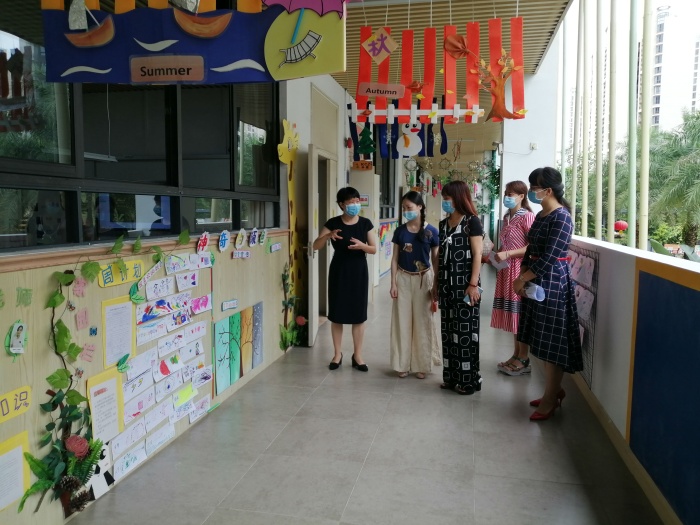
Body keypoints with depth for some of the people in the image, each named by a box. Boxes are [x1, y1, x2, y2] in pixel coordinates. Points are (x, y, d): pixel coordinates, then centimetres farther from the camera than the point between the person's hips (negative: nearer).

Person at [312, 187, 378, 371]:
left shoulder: (365, 223, 0)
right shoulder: (333, 223, -4)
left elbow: (374, 249, 1)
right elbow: (316, 246, -8)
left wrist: (362, 245, -20)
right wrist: (328, 235, -27)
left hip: (359, 271, 1)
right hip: (339, 271, -1)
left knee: (359, 314, 4)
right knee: (337, 314, 4)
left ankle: (357, 355, 17)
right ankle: (337, 354, 19)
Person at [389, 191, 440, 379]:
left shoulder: (431, 231, -6)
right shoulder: (400, 231, 0)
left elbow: (435, 260, -1)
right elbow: (395, 258, 4)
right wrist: (393, 283, -2)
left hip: (423, 279, -2)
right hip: (403, 279, 2)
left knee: (422, 321, 5)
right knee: (403, 321, 5)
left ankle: (421, 365, 17)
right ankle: (403, 364, 16)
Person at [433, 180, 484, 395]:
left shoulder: (472, 222, -7)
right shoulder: (443, 224, 12)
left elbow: (477, 255, -11)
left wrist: (473, 284, -17)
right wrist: (436, 282, 14)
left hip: (464, 283, -7)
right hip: (447, 284, 7)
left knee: (465, 330, -1)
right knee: (448, 330, 9)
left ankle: (468, 380, 8)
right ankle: (451, 376, 19)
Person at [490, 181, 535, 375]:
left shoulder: (527, 216, -11)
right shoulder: (507, 217, 14)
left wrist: (507, 254, -22)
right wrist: (497, 254, 5)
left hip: (520, 268, -8)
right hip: (506, 269, 8)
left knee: (521, 312, -2)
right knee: (512, 312, 11)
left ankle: (524, 360, 7)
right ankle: (516, 354, 21)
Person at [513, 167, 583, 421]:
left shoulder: (561, 217, -16)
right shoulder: (541, 215, 11)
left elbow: (549, 258, -20)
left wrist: (521, 279, -13)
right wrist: (522, 277, 3)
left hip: (553, 282, -9)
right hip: (537, 281, 9)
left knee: (552, 341, -1)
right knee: (543, 340, 14)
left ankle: (551, 399, 10)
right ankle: (554, 390, 28)